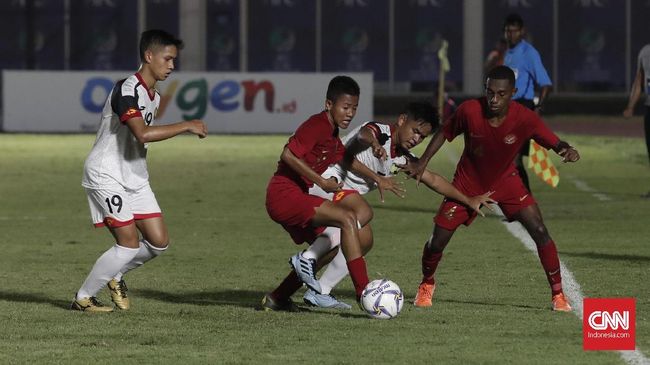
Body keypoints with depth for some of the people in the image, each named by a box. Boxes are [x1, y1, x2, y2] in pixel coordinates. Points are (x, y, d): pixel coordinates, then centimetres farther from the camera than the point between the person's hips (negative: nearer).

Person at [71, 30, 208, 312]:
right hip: (107, 175, -9)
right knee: (129, 244, -14)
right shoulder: (127, 90, -21)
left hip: (135, 176, 9)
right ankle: (83, 298, -1)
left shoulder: (154, 96, 10)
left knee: (159, 241, 1)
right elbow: (143, 134, -35)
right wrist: (186, 127, -29)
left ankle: (115, 275, 25)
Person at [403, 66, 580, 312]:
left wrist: (567, 150, -41)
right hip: (468, 182, 0)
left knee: (539, 231, -16)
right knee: (438, 240, -2)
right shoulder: (470, 111, -26)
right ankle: (426, 284, 30)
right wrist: (422, 162, -13)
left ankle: (557, 294, -2)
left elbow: (554, 143, -18)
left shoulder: (525, 119, -26)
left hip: (505, 181, 0)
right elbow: (445, 133, -7)